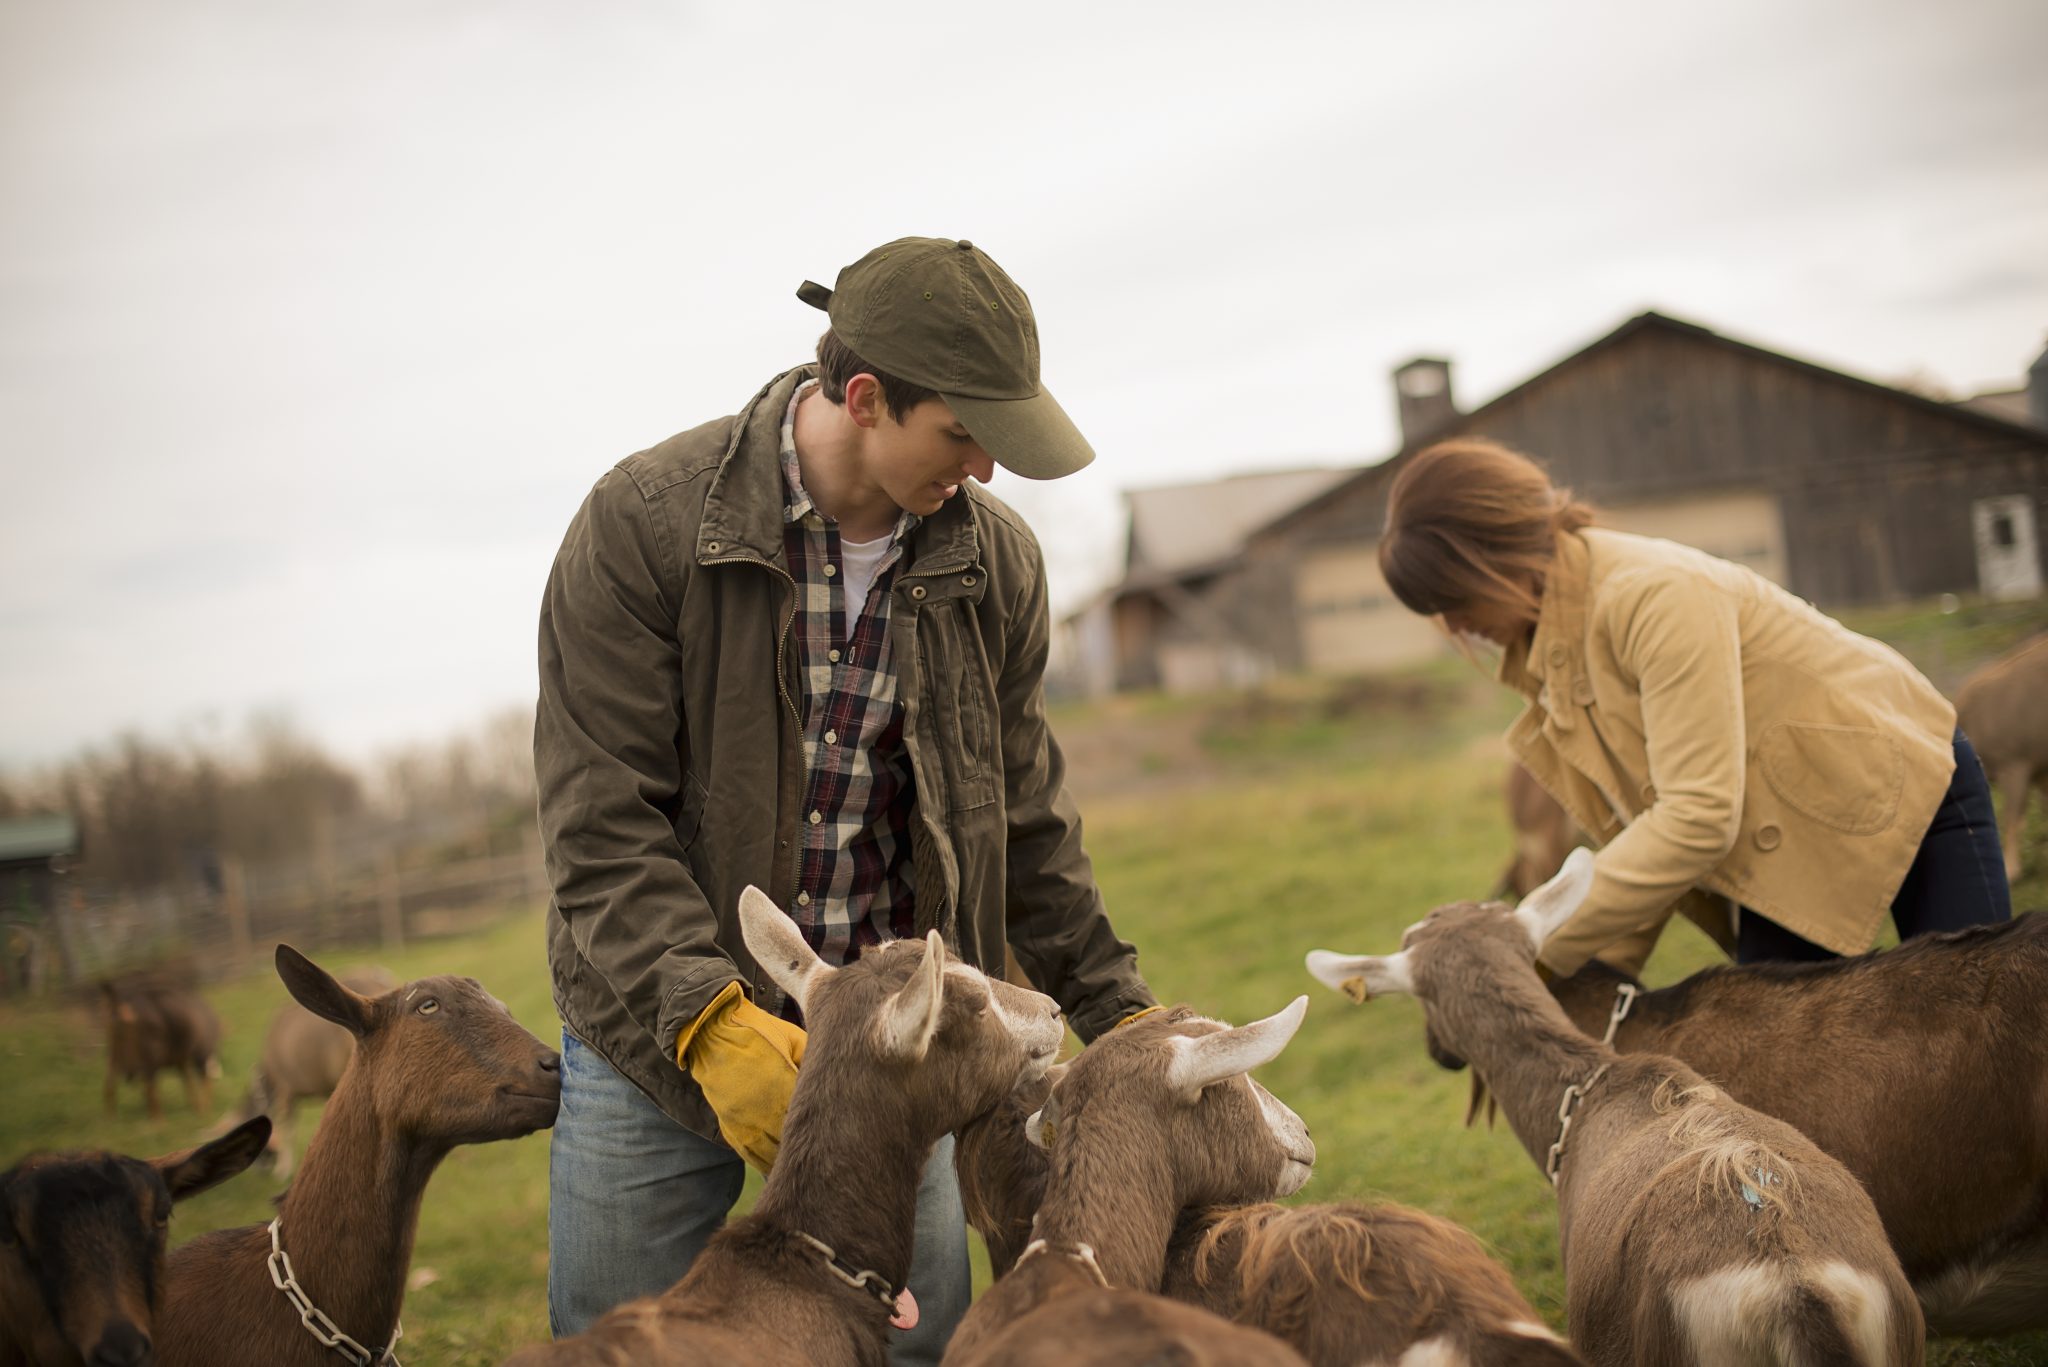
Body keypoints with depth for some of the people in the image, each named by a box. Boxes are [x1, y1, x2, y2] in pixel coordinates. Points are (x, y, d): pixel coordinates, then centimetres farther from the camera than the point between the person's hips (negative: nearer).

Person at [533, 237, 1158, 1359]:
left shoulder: (995, 562, -1)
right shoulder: (643, 523, -14)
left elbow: (1023, 820, 10)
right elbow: (600, 823, -17)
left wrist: (1116, 1012, 11)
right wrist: (708, 1020, -28)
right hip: (659, 1035, -2)